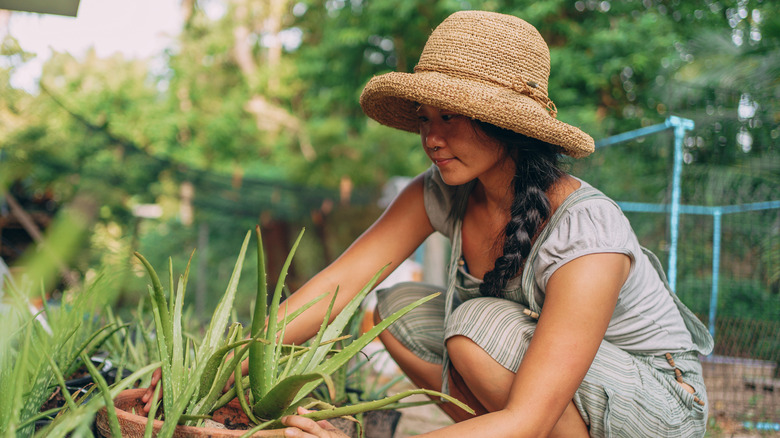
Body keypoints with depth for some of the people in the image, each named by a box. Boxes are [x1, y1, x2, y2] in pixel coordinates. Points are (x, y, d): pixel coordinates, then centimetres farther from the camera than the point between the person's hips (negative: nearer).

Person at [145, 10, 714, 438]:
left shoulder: (587, 235, -33)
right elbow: (341, 280, -17)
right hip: (534, 360, 6)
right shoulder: (441, 195, -13)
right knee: (397, 311, -9)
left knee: (482, 327, -30)